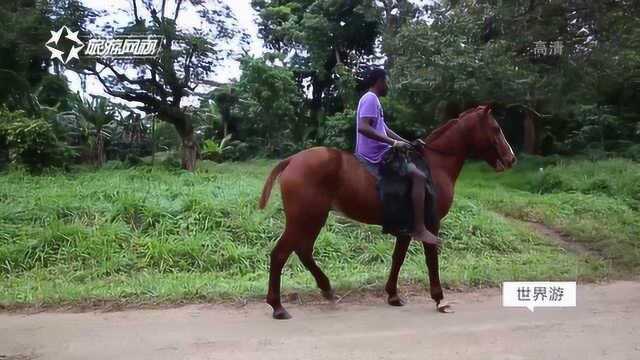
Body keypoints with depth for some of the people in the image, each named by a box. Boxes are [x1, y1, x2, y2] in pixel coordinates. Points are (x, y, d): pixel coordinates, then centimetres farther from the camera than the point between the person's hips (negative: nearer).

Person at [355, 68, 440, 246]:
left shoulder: (371, 99, 19)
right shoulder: (371, 98, -12)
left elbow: (383, 128, 23)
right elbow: (363, 127, -27)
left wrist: (407, 143, 20)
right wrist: (394, 142, -26)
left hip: (376, 153, 11)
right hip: (376, 156, -11)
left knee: (413, 170, 29)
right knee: (418, 175, -21)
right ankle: (419, 230, -21)